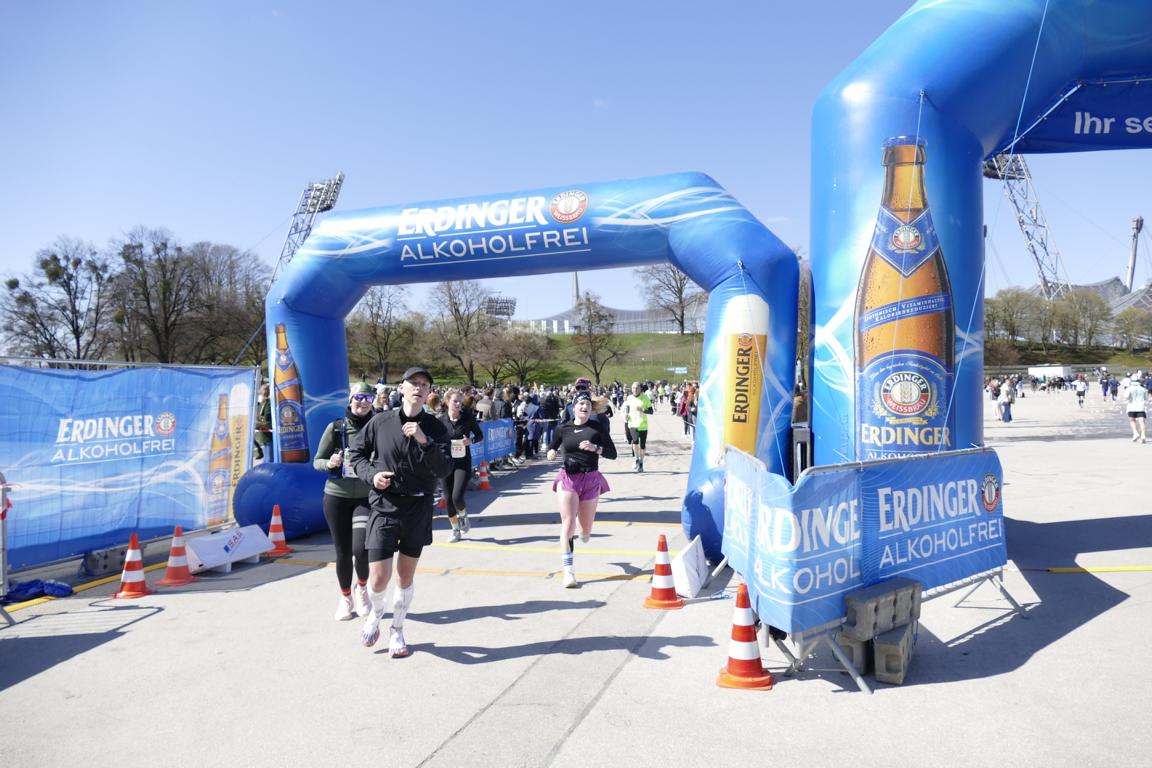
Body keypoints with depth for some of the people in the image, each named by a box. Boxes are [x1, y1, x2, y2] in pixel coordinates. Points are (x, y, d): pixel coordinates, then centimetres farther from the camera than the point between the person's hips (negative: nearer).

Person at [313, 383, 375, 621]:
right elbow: (317, 461, 4)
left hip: (366, 498, -1)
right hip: (336, 497, 1)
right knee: (343, 553, 7)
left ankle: (362, 587, 17)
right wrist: (329, 464, -17)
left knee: (361, 549, -16)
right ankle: (345, 598, 32)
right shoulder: (335, 427, -2)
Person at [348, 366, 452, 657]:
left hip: (418, 509, 1)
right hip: (384, 507, -1)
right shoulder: (381, 422, -3)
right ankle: (376, 613, 27)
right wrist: (371, 474, -8)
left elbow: (444, 470, -12)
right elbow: (356, 452, 10)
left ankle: (397, 630, 34)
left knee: (406, 576, 12)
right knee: (378, 578, -7)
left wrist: (425, 441, -25)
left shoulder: (435, 427, -3)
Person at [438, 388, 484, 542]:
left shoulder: (468, 417, -8)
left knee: (457, 497, -13)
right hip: (446, 462, 2)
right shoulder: (441, 420, -5)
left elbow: (480, 435, 3)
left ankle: (463, 516, 23)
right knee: (448, 499, 5)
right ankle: (455, 530, 26)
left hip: (463, 461, -2)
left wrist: (471, 440, -16)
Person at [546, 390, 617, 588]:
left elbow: (613, 453, -3)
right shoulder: (563, 429, 1)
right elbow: (551, 448, 17)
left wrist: (595, 448, -20)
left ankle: (585, 530, 53)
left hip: (591, 479, 1)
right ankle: (568, 572, -12)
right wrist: (551, 453, -6)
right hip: (568, 477, -1)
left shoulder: (597, 427, -2)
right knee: (568, 524, -14)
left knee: (586, 528, 13)